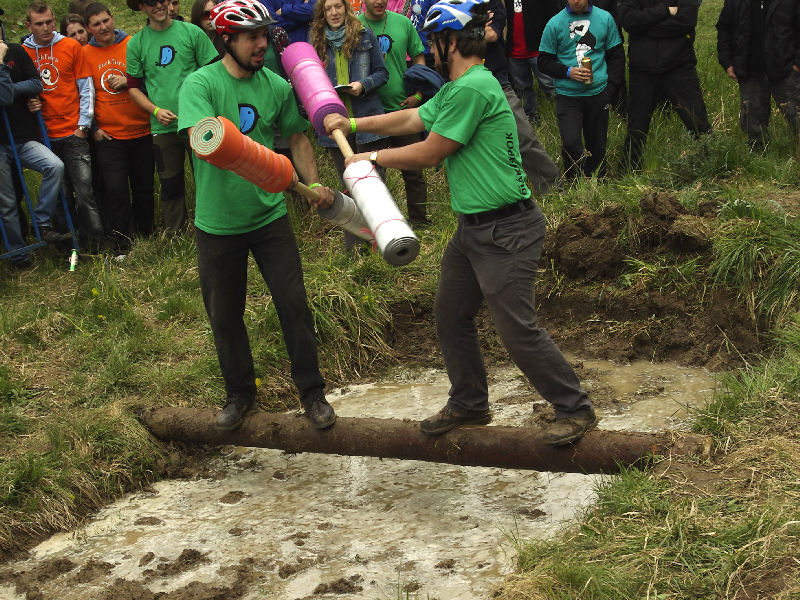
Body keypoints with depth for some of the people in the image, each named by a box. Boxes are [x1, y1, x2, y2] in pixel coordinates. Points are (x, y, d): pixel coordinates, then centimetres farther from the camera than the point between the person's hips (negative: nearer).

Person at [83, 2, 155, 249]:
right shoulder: (85, 54, 2)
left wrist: (128, 81, -13)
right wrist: (93, 128, 2)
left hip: (141, 131, 1)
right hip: (108, 136, -1)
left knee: (144, 188, 10)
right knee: (115, 189, -11)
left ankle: (145, 236, 27)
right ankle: (122, 244, -1)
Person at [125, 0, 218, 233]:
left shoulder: (192, 32, 2)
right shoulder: (136, 44, 6)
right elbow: (133, 87, 11)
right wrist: (155, 110, -6)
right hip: (162, 127, 1)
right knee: (170, 185, 8)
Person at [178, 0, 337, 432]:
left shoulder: (277, 86, -1)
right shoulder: (200, 84, -13)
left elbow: (297, 137, 13)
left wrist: (313, 184, -3)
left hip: (269, 215, 2)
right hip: (217, 224, -2)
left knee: (294, 304, 1)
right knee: (224, 316, 12)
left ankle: (311, 390, 20)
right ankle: (239, 393, 33)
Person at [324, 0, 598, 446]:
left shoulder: (474, 87, -21)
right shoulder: (455, 89, 12)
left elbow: (429, 153, -15)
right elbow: (411, 119, 25)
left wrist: (372, 157, -1)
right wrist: (351, 124, 26)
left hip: (505, 231, -11)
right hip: (473, 228, 11)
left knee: (518, 330, -7)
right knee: (451, 314, 17)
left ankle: (576, 409, 8)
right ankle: (469, 404, 33)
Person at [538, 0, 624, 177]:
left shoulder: (605, 18, 5)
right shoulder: (554, 24, -1)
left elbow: (617, 56, 11)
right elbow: (544, 62, 4)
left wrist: (610, 87, -1)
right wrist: (568, 72, -13)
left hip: (598, 93, 2)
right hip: (567, 95, -2)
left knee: (597, 145, 9)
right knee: (570, 142, -17)